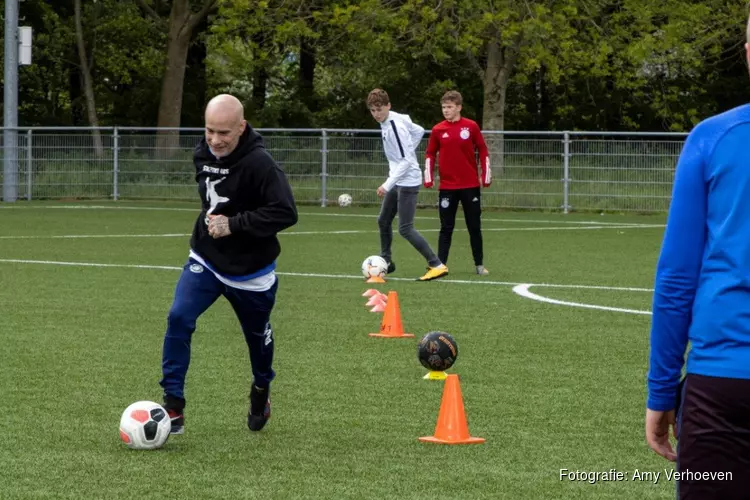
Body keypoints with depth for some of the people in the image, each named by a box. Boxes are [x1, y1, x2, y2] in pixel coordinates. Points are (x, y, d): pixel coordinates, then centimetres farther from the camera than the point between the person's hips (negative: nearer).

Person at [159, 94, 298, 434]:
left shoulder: (259, 164, -26)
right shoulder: (203, 155, -3)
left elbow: (285, 213, -31)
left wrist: (234, 224, -32)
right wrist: (209, 220, 6)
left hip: (250, 271, -4)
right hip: (205, 260, 4)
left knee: (257, 335, 17)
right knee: (178, 318, -17)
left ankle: (261, 391, 49)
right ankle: (173, 406, -12)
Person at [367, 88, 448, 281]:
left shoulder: (395, 126, -22)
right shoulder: (387, 121, 5)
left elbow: (406, 161, -25)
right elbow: (419, 131, 20)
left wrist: (388, 184, -27)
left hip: (408, 182, -10)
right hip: (397, 181, 10)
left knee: (405, 228, -12)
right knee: (383, 221, 18)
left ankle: (437, 266, -12)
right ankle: (386, 262, 33)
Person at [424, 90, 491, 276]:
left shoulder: (471, 126, -2)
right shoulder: (438, 130, 1)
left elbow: (483, 151, 3)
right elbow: (430, 155, 8)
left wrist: (486, 175, -1)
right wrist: (428, 177, -2)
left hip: (470, 186, 0)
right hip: (447, 187, 0)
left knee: (474, 227, 7)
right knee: (446, 228, 0)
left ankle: (479, 265, 16)